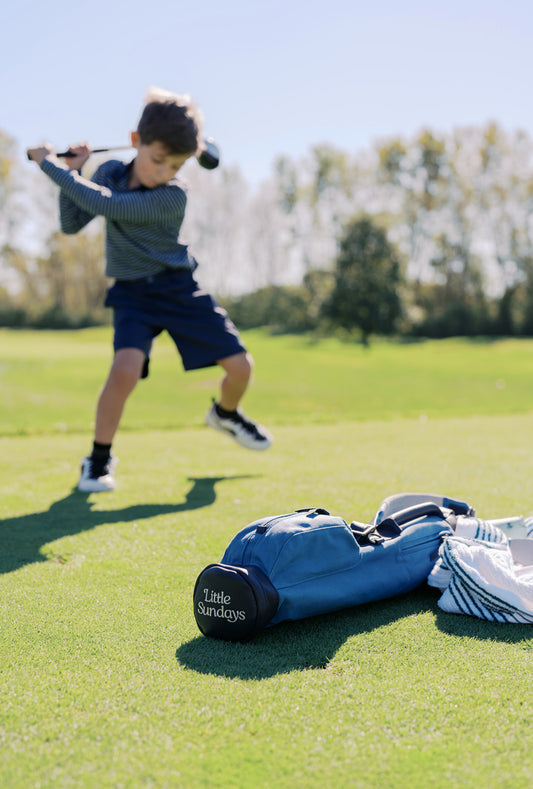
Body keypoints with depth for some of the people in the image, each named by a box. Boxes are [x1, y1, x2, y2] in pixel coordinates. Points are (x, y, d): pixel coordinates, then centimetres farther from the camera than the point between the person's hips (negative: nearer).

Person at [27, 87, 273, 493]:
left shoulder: (173, 196, -21)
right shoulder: (110, 172, -3)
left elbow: (106, 206, -30)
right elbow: (71, 224, 1)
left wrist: (50, 163, -22)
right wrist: (71, 174, -12)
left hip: (180, 288, -1)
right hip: (132, 293, 1)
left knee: (240, 366, -4)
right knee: (126, 368, -26)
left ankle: (225, 414, 32)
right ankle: (99, 458, -7)